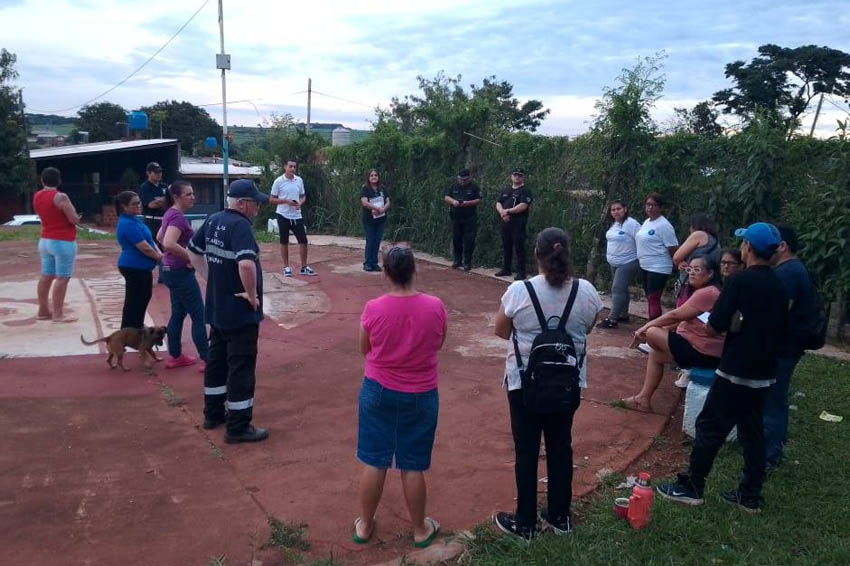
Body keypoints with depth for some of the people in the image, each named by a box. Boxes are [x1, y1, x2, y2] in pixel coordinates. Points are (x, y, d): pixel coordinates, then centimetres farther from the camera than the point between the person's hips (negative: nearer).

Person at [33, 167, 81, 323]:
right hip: (63, 242, -8)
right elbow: (74, 219, -16)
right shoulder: (60, 197, -17)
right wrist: (77, 216, 4)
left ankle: (43, 311, 19)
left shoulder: (37, 196, 7)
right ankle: (58, 314, -4)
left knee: (46, 276, 12)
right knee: (62, 278, -4)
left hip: (45, 240, 8)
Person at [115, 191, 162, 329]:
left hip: (140, 267, 11)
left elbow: (148, 239, 15)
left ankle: (138, 326, 38)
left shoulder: (133, 220, 11)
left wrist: (158, 251, -2)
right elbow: (144, 247, -24)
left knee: (144, 296, 23)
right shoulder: (128, 224, -22)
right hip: (134, 268, -11)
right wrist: (158, 256, -7)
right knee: (133, 300, -2)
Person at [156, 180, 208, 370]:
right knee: (199, 316, -4)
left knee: (178, 313, 17)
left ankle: (175, 357, 25)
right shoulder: (178, 216, -20)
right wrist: (190, 256, -23)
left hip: (171, 270, 10)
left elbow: (160, 237, 25)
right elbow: (169, 243, -34)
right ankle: (208, 360, 0)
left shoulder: (170, 214, 10)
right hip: (181, 272, -10)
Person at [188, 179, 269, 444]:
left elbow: (193, 251, 19)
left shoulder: (213, 220, 6)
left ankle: (213, 413, 34)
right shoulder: (240, 225, -21)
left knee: (216, 359, 20)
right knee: (241, 366, 0)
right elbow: (246, 264, -36)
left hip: (216, 307, 9)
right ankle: (238, 427, 8)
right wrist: (252, 294, -21)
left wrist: (210, 279, 16)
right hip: (240, 311, -9)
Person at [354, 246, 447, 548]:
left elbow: (365, 349, 0)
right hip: (421, 396, 0)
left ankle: (365, 525, 29)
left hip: (378, 392, 0)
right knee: (413, 466, 12)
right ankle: (420, 529, 28)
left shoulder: (373, 308, -15)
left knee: (374, 463, 13)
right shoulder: (435, 306, -13)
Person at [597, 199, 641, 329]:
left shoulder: (631, 223, -18)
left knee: (617, 290, -12)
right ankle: (623, 315, 29)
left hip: (627, 263, -9)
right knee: (621, 290, 17)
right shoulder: (614, 224, 9)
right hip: (615, 263, 9)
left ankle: (612, 319, -11)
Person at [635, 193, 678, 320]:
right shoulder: (646, 222, 11)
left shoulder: (664, 225, -16)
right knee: (649, 298, 15)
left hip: (658, 268, -9)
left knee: (653, 299, -9)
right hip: (645, 267, 9)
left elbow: (673, 249, -15)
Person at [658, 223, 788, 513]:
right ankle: (750, 496, 22)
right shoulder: (779, 285, 7)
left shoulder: (741, 281, -16)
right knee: (752, 431, 15)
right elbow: (780, 328, 15)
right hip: (764, 373, 7)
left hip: (736, 372, -7)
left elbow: (716, 325, -17)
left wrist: (708, 321, 4)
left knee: (710, 427, 2)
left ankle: (691, 488, 10)